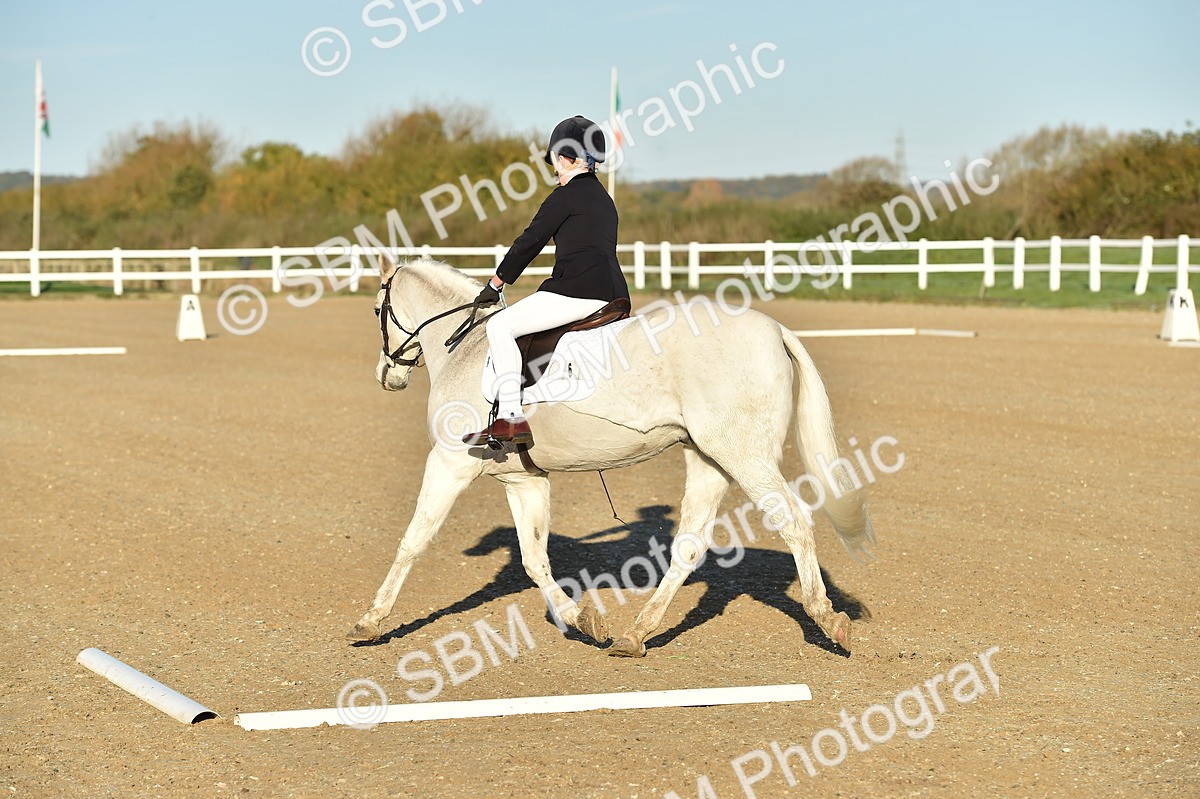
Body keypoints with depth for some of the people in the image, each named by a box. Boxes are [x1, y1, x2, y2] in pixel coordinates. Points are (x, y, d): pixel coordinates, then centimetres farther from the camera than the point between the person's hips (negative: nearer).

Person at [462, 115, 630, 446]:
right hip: (612, 292, 10)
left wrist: (496, 283, 7)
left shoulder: (567, 194, -3)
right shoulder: (604, 198, 24)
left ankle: (511, 418, -24)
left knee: (501, 325, -12)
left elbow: (531, 241, -2)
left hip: (579, 290, -10)